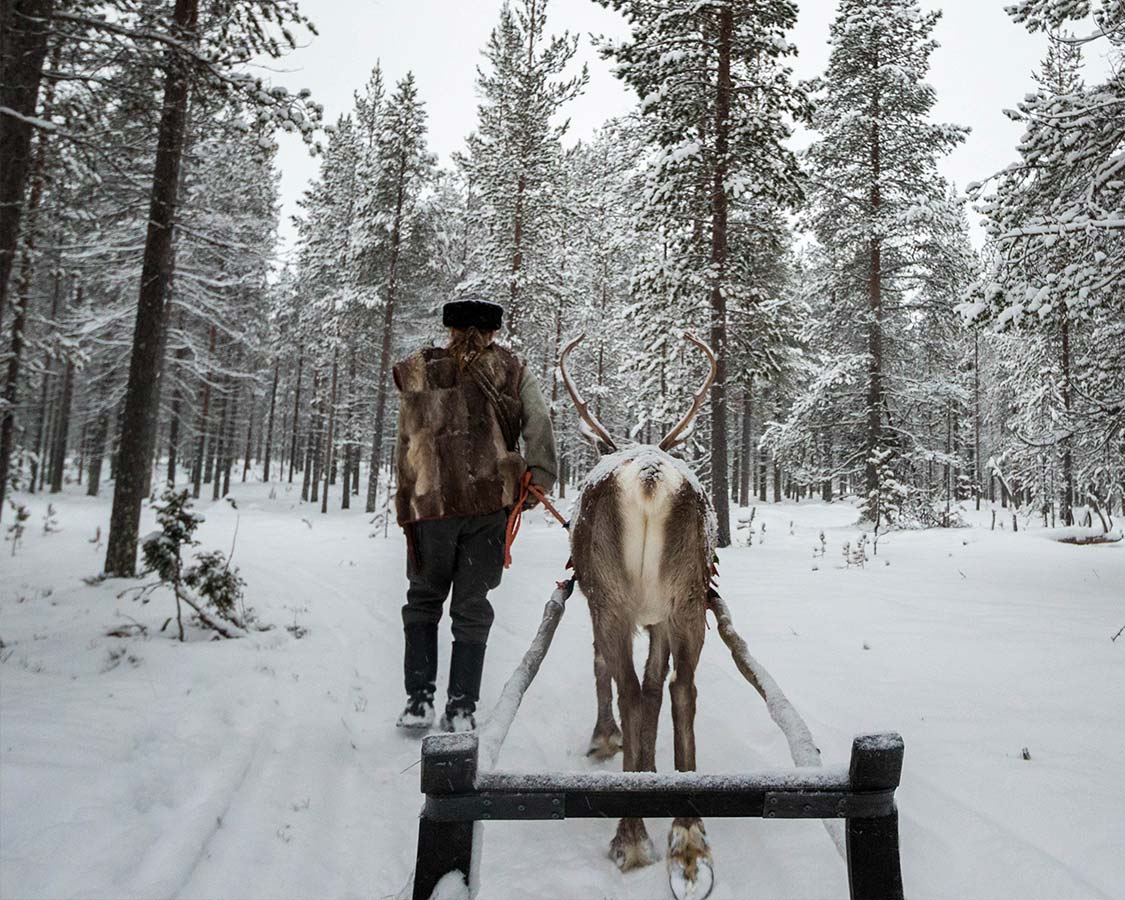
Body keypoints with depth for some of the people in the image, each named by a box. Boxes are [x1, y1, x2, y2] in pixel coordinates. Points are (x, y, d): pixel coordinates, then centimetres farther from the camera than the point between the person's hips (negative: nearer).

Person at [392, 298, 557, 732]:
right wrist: (539, 480, -2)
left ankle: (419, 699, 13)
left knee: (424, 599, 17)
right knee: (472, 605, 11)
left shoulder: (417, 374, 11)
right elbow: (539, 423, -5)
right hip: (490, 502, 0)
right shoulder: (511, 370, 7)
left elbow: (406, 445, 9)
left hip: (430, 502, 0)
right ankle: (461, 707, 12)